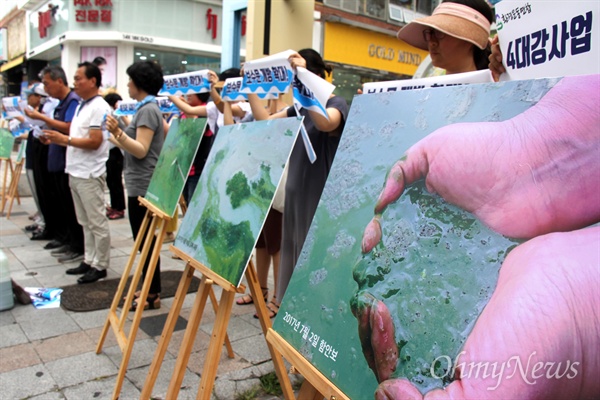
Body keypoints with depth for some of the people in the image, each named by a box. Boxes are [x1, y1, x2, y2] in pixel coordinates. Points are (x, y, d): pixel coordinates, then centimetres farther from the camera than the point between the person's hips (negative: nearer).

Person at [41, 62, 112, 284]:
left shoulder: (99, 107, -13)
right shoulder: (82, 106, 17)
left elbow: (94, 142, -19)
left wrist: (63, 139, -16)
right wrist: (56, 140, 7)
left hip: (90, 174, -10)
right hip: (76, 172, 10)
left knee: (97, 222, -1)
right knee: (85, 222, 15)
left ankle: (100, 266, 7)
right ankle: (89, 261, 24)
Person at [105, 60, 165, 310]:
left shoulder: (147, 110, -14)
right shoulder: (147, 108, 16)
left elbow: (141, 150, -21)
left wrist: (118, 132, -32)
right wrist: (115, 137, 29)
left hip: (142, 186, -10)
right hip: (141, 184, 10)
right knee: (145, 240, 15)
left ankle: (152, 295, 6)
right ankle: (150, 289, 24)